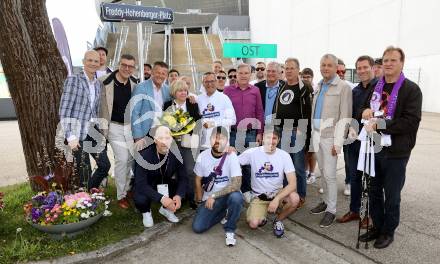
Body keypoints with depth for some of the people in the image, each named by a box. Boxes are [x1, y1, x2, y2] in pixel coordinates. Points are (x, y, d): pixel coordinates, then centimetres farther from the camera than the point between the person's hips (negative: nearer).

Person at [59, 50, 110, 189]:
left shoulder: (98, 84, 12)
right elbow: (64, 110, -12)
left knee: (105, 165, 9)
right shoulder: (73, 79, -8)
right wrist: (70, 137, -18)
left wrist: (100, 132, 12)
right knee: (84, 172, 2)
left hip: (93, 131, 6)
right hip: (78, 133, -6)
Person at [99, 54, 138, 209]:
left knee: (130, 159, 10)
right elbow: (102, 107, -7)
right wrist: (103, 128, -5)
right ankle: (121, 195, 8)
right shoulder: (106, 82, -14)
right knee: (122, 159, -8)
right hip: (115, 127, -4)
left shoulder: (135, 83, 0)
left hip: (131, 126, 4)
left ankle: (126, 189, 31)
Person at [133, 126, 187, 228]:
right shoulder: (145, 155, -28)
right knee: (140, 199, -33)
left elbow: (183, 178, -14)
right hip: (146, 186, -3)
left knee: (183, 191, -21)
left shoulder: (176, 154, -19)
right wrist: (161, 198, -43)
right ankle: (146, 212, 5)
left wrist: (178, 195, -34)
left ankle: (166, 209, 9)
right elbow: (140, 184, -32)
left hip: (165, 185, 3)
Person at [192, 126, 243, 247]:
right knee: (197, 227, -13)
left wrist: (213, 196, -25)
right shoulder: (202, 157, -7)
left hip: (228, 195, -3)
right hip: (209, 198, 3)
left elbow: (236, 184, -26)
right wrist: (201, 202, 6)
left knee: (236, 197, -37)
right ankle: (223, 212, 16)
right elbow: (198, 180, 6)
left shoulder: (232, 157, -18)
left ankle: (230, 230, -8)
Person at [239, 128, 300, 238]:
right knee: (253, 224, -25)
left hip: (278, 193, 1)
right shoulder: (252, 153, -11)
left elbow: (292, 183, -17)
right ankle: (262, 215, 14)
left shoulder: (284, 155, -11)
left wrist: (277, 199, -29)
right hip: (259, 197, -1)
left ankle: (278, 220, 2)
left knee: (295, 199, -30)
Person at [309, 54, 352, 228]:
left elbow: (345, 117, -12)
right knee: (322, 171, 15)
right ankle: (326, 201, 30)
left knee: (329, 174, -3)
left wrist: (338, 142, -15)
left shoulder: (343, 87, -8)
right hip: (316, 134, 6)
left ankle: (331, 210, 11)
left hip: (330, 137, -6)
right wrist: (313, 133, 12)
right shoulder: (319, 86, 13)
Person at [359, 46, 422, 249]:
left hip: (396, 153, -5)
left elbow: (411, 121, -16)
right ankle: (377, 227, 31)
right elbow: (362, 108, 19)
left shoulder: (411, 89, -6)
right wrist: (365, 112, -4)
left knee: (391, 196, 8)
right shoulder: (375, 87, 11)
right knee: (374, 191, 14)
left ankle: (388, 231, 26)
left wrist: (379, 124, -21)